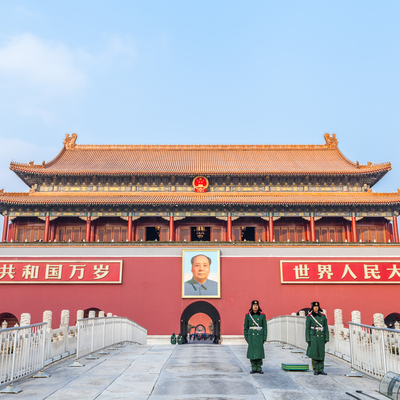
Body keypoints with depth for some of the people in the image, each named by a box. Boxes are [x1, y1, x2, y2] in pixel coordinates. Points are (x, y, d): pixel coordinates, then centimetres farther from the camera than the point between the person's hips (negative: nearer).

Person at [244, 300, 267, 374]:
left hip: (259, 335, 0)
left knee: (259, 351, -1)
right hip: (251, 335, 0)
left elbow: (265, 327, 1)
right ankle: (254, 368, 12)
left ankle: (259, 368, 11)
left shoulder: (262, 315, -1)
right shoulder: (248, 315, 1)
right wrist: (246, 337, 0)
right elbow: (246, 327, 5)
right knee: (252, 351, 1)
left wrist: (264, 338, -4)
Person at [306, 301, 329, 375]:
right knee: (314, 353, -3)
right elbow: (307, 328, -4)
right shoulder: (309, 317, -4)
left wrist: (326, 338, 0)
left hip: (321, 337, 3)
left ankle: (321, 370, 13)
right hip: (313, 337, -3)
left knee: (321, 353, 5)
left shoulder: (323, 316, 4)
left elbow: (326, 328, 6)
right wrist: (308, 339, -9)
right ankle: (315, 370, 7)